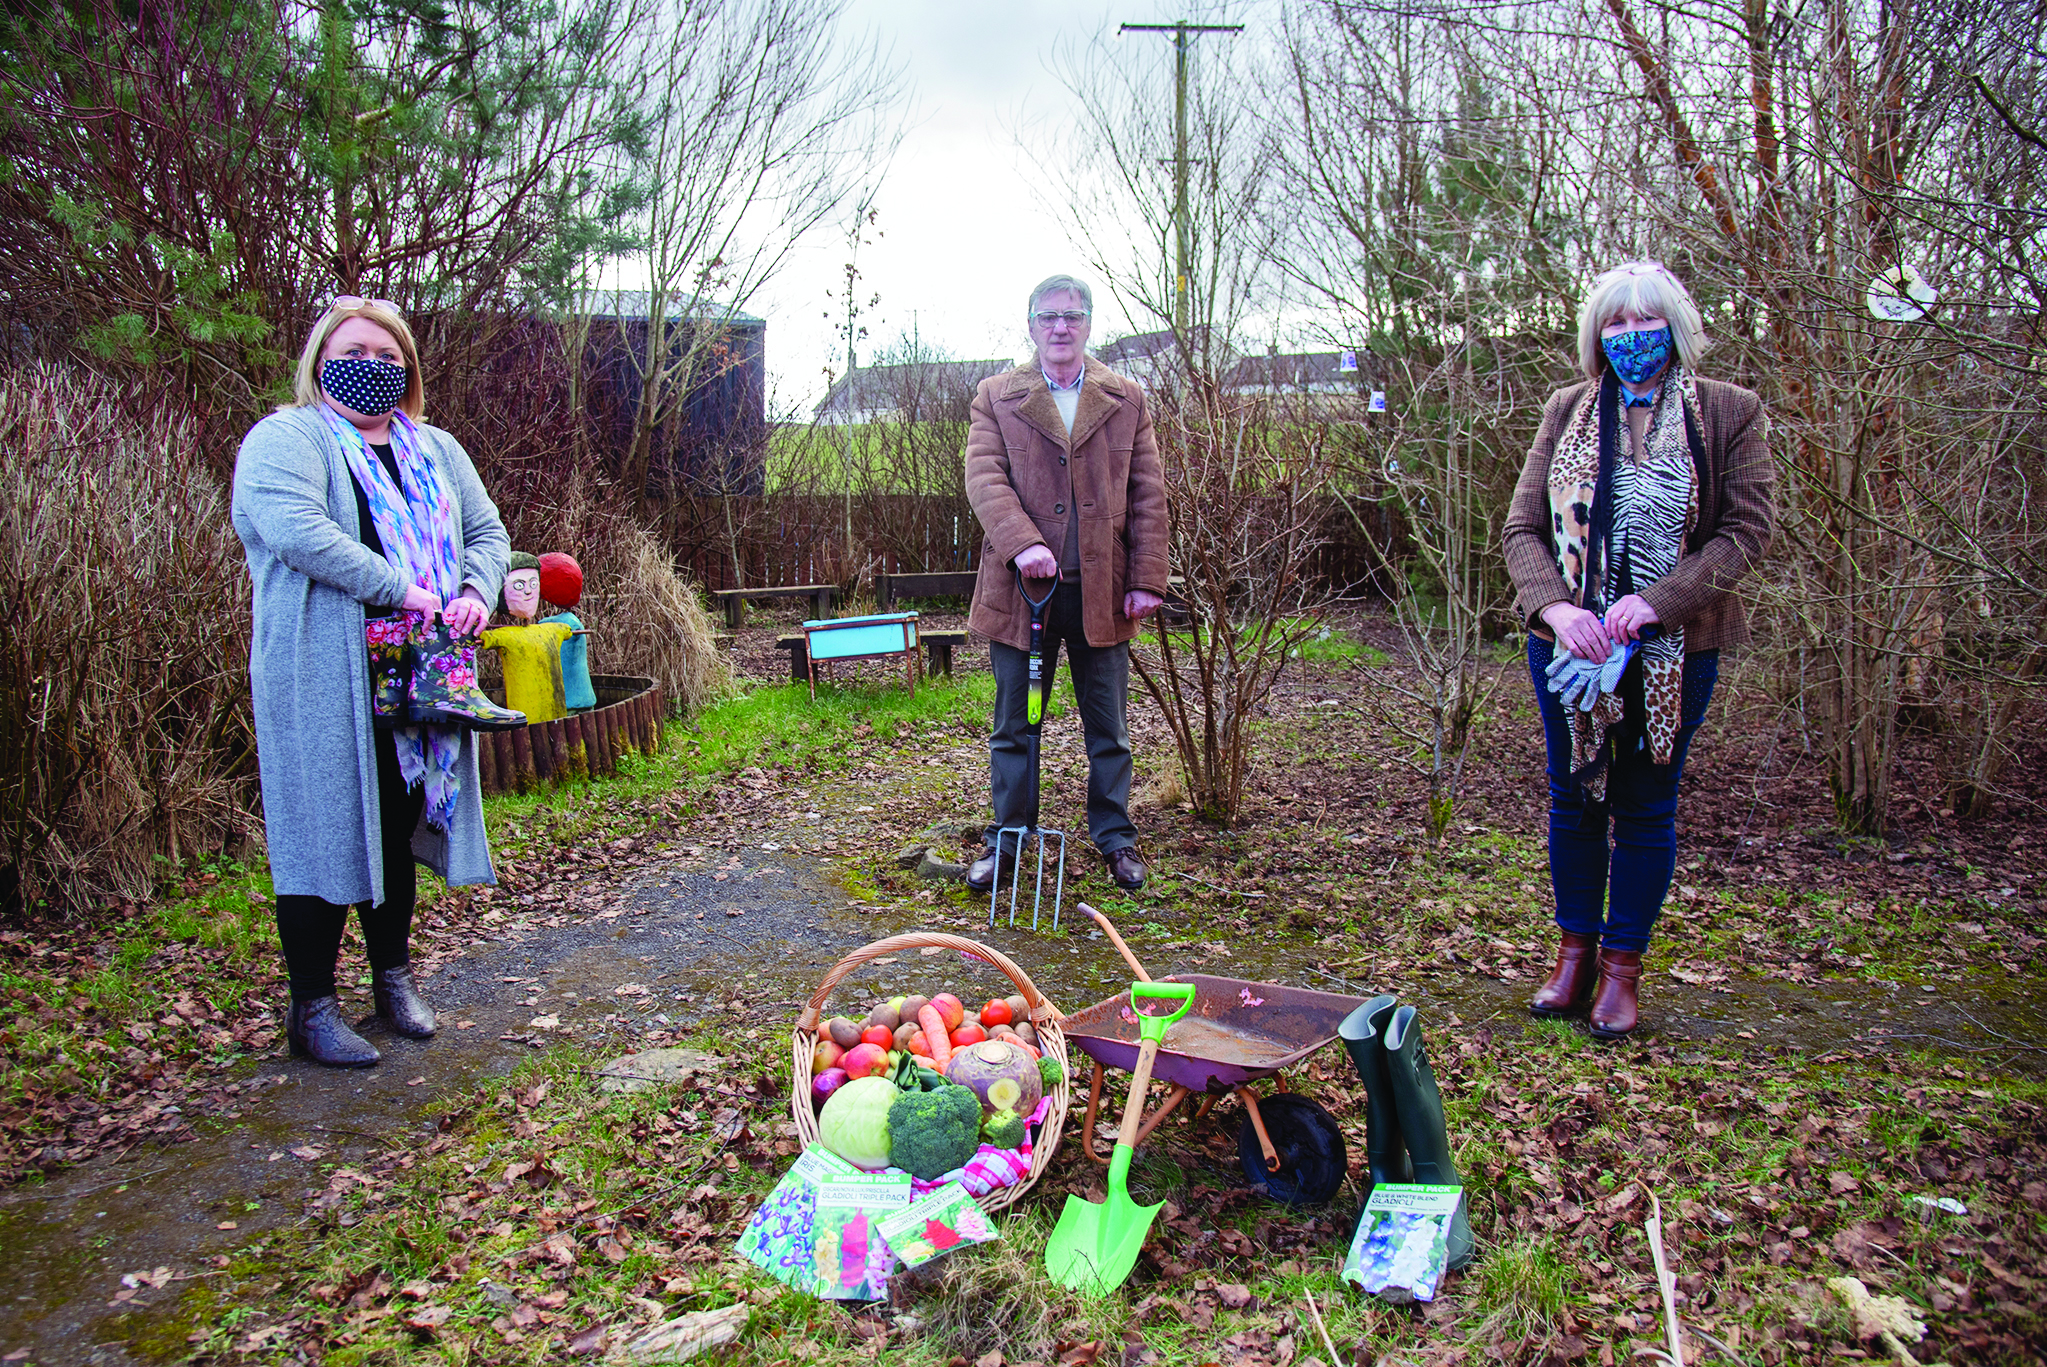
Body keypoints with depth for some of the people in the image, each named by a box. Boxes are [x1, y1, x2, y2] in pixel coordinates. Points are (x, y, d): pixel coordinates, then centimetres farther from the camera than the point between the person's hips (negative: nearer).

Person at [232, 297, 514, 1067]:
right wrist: (404, 590, -24)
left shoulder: (436, 450, 18)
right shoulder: (285, 440, -3)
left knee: (399, 825, 14)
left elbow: (487, 532, 16)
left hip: (419, 679, 6)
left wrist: (476, 594, -5)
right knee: (324, 829, -2)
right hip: (323, 684, -6)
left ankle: (394, 977, 28)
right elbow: (296, 530, -21)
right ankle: (311, 1010, 8)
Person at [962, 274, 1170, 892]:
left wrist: (1146, 579, -3)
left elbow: (1148, 494, 6)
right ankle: (1005, 839, 22)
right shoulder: (996, 397, 5)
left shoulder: (1126, 400, 8)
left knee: (1109, 726, 10)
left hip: (1102, 589, 1)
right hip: (1020, 587, -1)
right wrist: (1023, 544, -24)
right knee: (1014, 725, 9)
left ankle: (1115, 836, 25)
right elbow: (984, 477, -7)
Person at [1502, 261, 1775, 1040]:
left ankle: (1621, 968, 20)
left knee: (1645, 809, 8)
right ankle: (1576, 953, 27)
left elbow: (1747, 529, -9)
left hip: (1673, 648, -2)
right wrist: (1554, 605, -19)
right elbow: (1523, 526, 0)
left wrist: (1656, 602, -22)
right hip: (1569, 640, 2)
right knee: (1573, 799, 12)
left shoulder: (1731, 414, -3)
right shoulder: (1567, 412, 4)